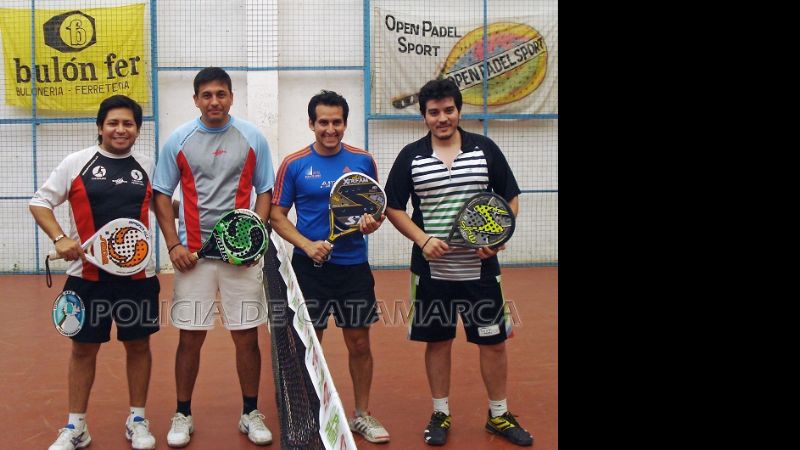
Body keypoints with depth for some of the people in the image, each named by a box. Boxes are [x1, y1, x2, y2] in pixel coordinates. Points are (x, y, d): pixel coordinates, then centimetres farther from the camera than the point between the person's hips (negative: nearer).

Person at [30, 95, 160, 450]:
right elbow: (39, 202, 2)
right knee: (83, 347, 8)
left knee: (138, 344, 9)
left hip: (138, 274, 2)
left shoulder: (147, 166, 6)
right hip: (87, 274, -1)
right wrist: (60, 238, -13)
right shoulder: (77, 163, 0)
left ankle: (137, 421, 24)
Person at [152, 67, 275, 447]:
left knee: (246, 336, 4)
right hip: (192, 255, 0)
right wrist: (173, 245, -4)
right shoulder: (178, 140, 3)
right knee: (190, 337, 5)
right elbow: (162, 195, 6)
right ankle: (183, 415, 20)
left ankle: (251, 413, 19)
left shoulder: (252, 138, 3)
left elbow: (264, 192, 7)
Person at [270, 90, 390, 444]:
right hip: (309, 268, -1)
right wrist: (307, 245, -15)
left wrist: (373, 222, -12)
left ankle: (362, 415, 26)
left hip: (355, 267, 2)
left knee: (359, 344, 9)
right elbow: (277, 216, 0)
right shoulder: (294, 164, -2)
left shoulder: (363, 161, 2)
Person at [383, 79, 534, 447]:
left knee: (493, 343, 7)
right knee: (437, 342, 10)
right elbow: (393, 208, 2)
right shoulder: (411, 157, -1)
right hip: (432, 271, 0)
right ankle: (441, 414, 28)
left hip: (480, 270, 0)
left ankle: (499, 415, 26)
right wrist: (422, 239, -13)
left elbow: (511, 199, 5)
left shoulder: (485, 149, 0)